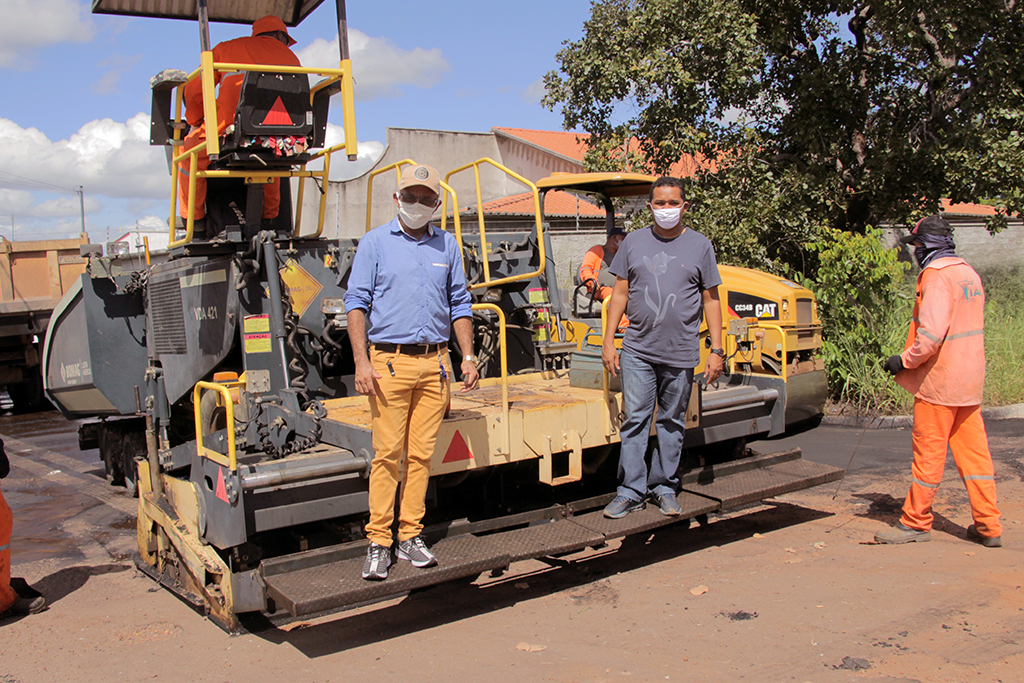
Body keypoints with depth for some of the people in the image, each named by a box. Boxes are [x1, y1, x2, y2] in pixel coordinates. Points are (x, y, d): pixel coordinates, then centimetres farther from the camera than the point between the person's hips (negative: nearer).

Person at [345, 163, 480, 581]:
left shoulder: (447, 246, 15)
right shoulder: (375, 243, 5)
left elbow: (459, 304, 18)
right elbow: (357, 303, 1)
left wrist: (468, 356, 9)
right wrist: (361, 361, -8)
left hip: (435, 363, 3)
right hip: (390, 362, -3)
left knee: (422, 454, 4)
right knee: (387, 453, -4)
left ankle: (411, 536, 14)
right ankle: (378, 543, 4)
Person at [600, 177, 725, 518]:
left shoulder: (699, 245, 5)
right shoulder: (634, 242, 7)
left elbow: (711, 300, 6)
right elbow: (620, 293, 9)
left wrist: (717, 350, 1)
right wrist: (608, 341, 3)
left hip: (681, 353, 0)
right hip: (638, 350, 0)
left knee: (672, 422, 9)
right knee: (635, 419, -2)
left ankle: (664, 487, 21)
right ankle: (631, 491, 5)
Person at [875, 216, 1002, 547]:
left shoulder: (937, 276, -15)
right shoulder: (969, 274, 14)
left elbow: (931, 333, -26)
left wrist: (905, 360, -13)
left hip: (939, 380, -9)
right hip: (969, 381, 9)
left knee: (928, 453, 1)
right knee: (973, 451, 11)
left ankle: (916, 522, 11)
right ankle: (988, 527, 14)